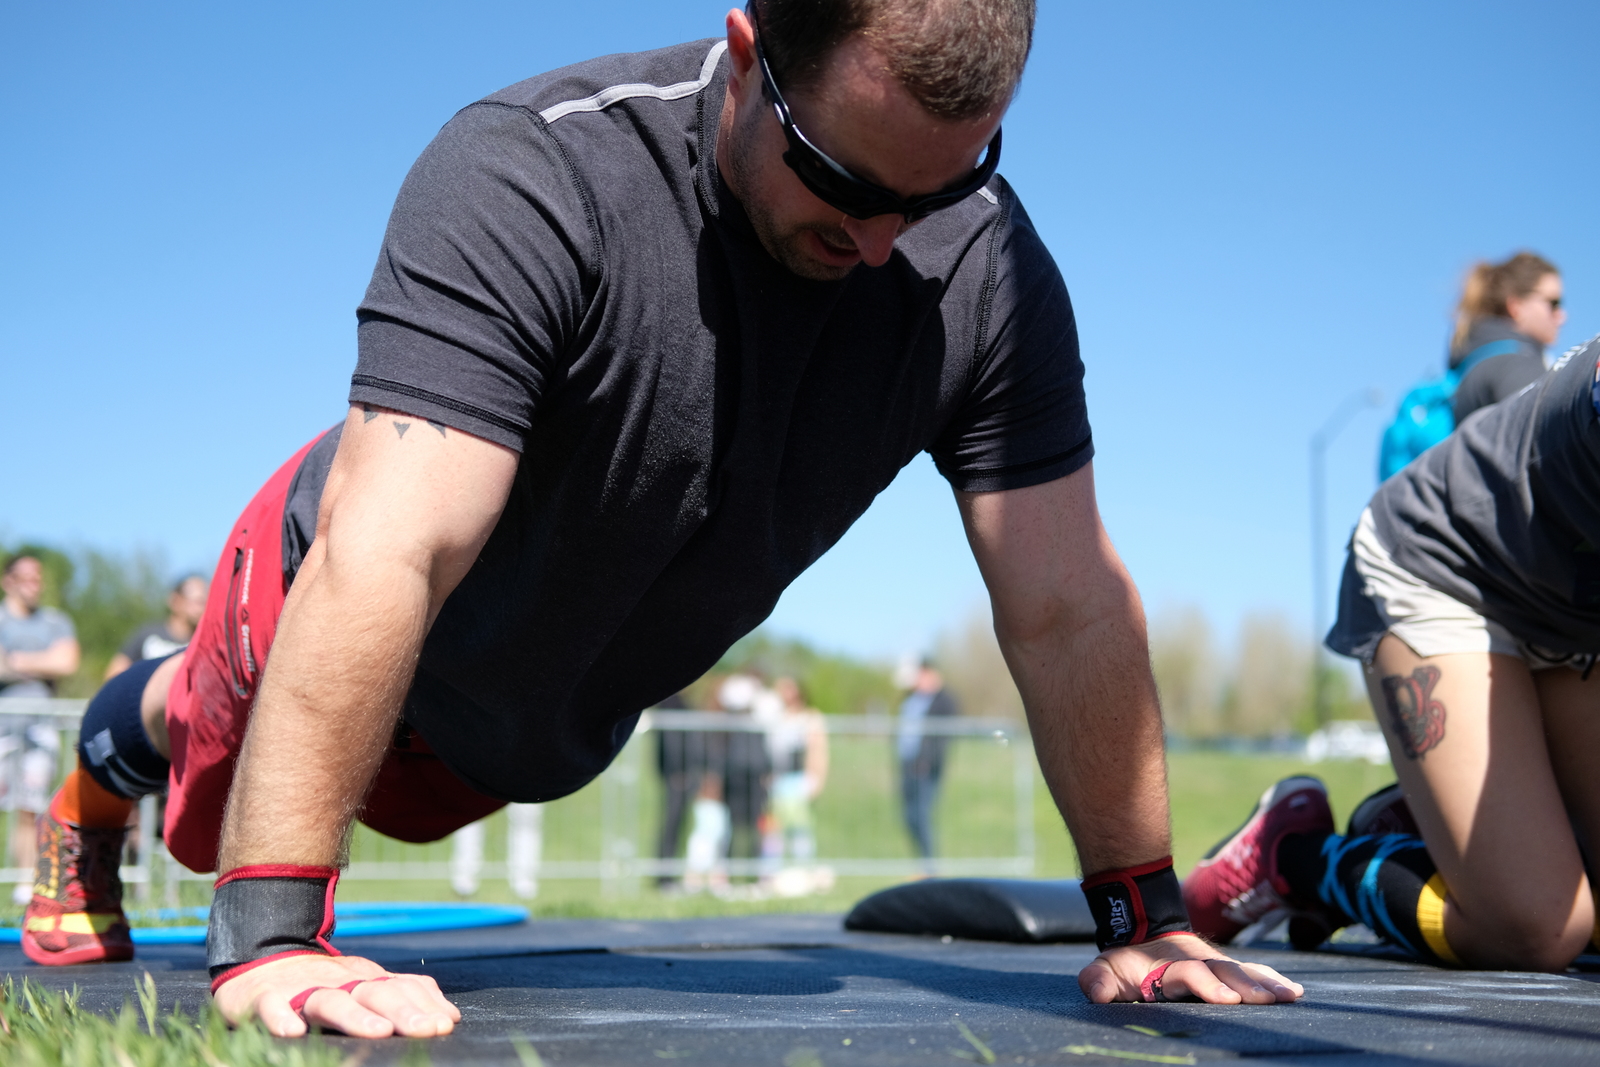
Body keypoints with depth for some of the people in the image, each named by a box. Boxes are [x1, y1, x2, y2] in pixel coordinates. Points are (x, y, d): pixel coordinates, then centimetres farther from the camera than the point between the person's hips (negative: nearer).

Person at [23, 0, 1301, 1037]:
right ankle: (96, 780, 62)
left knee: (394, 794, 33)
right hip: (328, 621, -4)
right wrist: (268, 940, -52)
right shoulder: (532, 181, -41)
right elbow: (390, 558, -48)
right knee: (212, 793, 26)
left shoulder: (988, 271, -28)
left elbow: (1068, 610, -22)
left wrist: (1147, 920, -19)